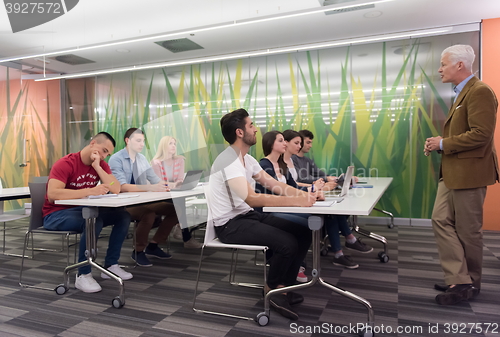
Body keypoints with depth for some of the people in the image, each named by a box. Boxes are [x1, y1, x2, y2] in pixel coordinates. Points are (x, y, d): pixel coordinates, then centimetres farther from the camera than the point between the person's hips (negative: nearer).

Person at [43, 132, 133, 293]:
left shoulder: (101, 164, 1)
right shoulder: (65, 164, -18)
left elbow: (116, 189, -12)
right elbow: (52, 194, -32)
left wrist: (97, 166, -19)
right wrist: (89, 191, -39)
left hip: (83, 210, 7)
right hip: (57, 214, -7)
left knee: (123, 216, -9)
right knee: (94, 222, -35)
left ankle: (110, 265, -2)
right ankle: (83, 275, -21)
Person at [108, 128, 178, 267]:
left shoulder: (142, 159, 9)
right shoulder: (116, 159, -12)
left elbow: (155, 180, 9)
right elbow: (122, 187, -24)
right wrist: (151, 188, -35)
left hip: (142, 202, 7)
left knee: (174, 208, -11)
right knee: (149, 213, -35)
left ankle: (153, 245, 4)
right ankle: (138, 251, -9)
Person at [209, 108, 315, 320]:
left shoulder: (247, 159, 9)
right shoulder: (229, 161, -22)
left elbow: (274, 185, 6)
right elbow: (252, 199, -33)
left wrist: (304, 194, -10)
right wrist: (296, 201, -33)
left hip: (248, 216, 9)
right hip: (230, 224, -9)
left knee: (303, 234, 1)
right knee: (287, 243, -23)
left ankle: (283, 286, 13)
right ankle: (272, 289, 4)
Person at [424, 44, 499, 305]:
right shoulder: (461, 93, 16)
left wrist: (443, 143, -15)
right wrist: (440, 144, 6)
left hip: (469, 171, -10)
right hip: (452, 171, 10)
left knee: (468, 230, 3)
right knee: (441, 220, 6)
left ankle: (470, 284, 21)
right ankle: (459, 279, 13)